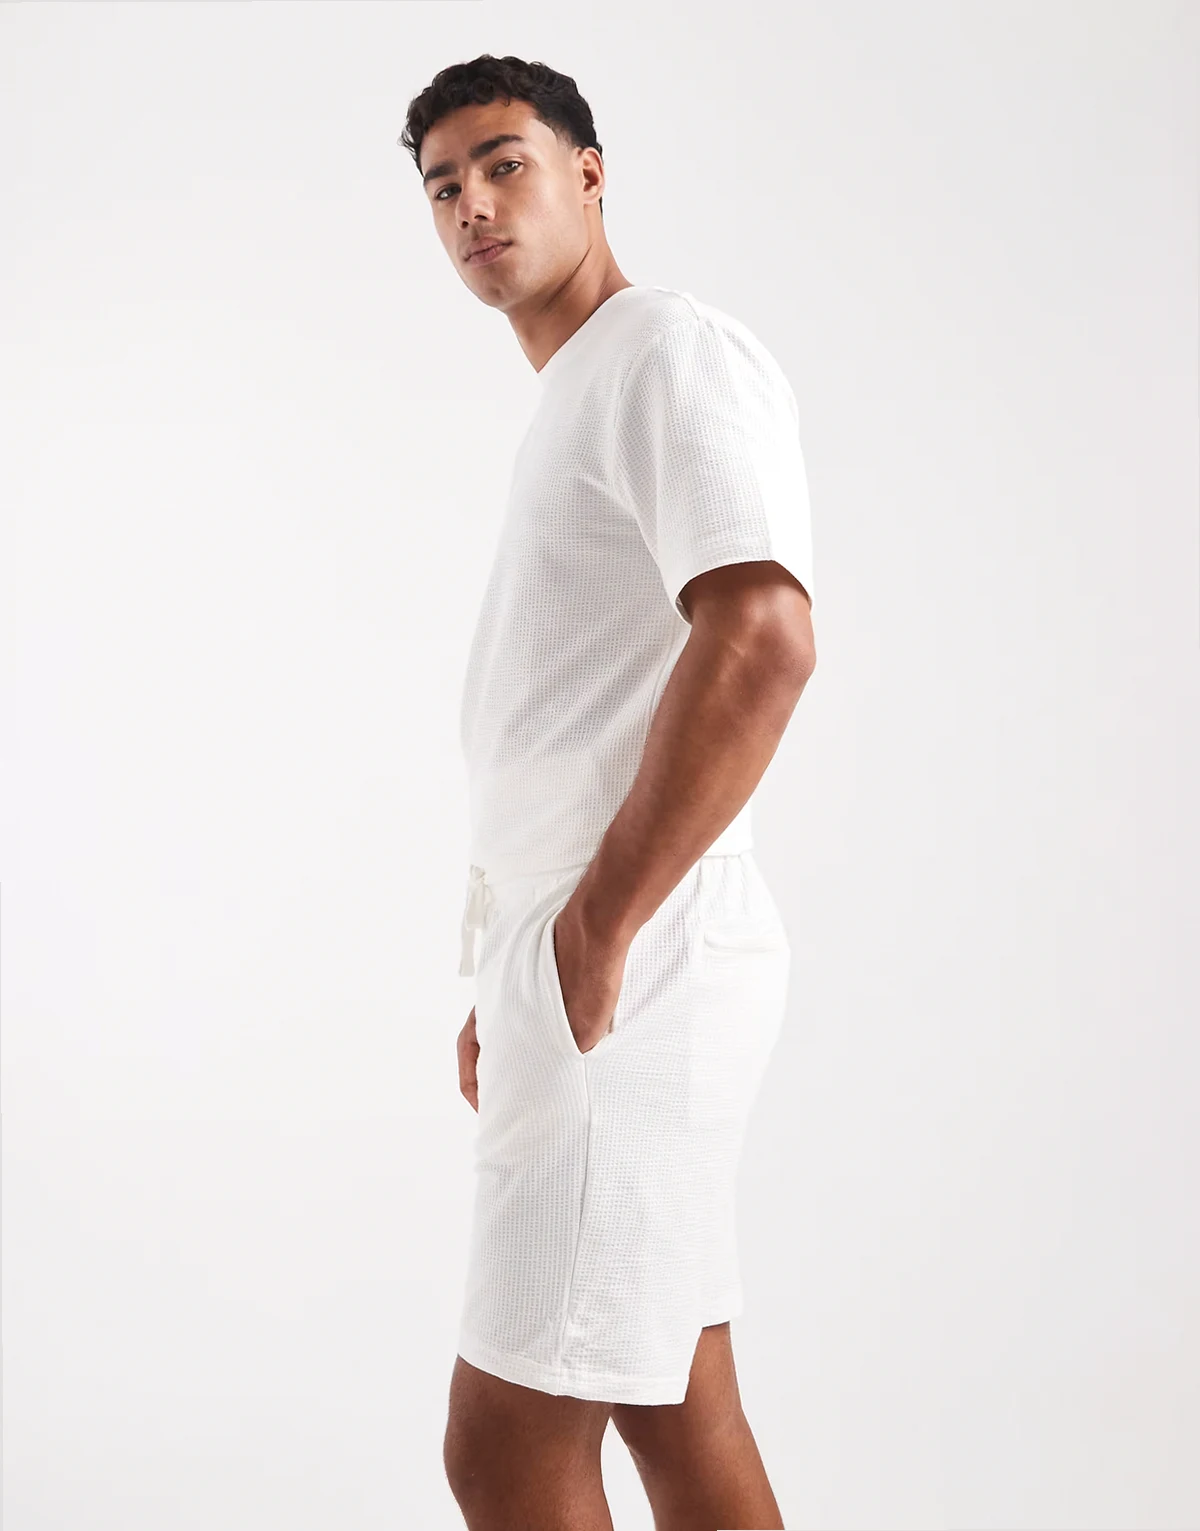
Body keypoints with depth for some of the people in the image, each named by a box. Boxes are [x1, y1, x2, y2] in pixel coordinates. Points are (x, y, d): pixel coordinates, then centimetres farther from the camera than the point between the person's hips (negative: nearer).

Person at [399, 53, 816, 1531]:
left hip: (637, 965, -10)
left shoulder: (672, 350, -8)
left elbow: (761, 636, -24)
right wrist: (508, 981, 19)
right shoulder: (571, 407, 23)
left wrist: (597, 929, -20)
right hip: (582, 965, 10)